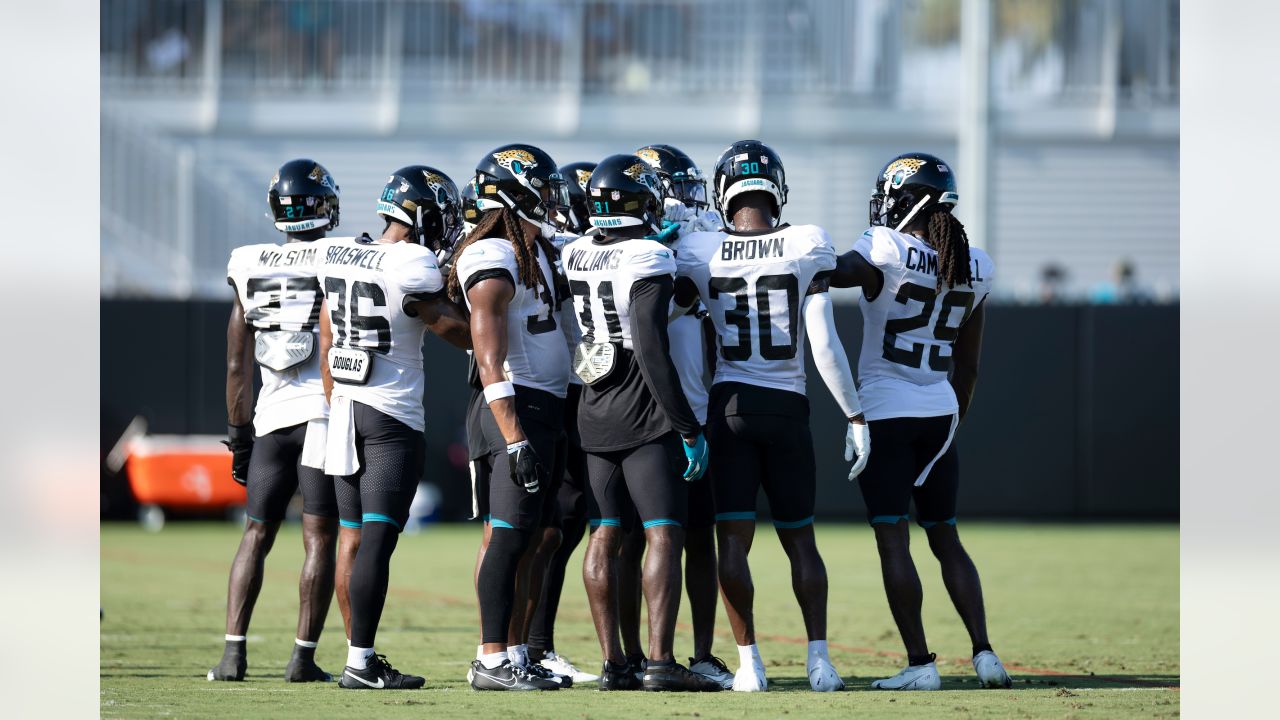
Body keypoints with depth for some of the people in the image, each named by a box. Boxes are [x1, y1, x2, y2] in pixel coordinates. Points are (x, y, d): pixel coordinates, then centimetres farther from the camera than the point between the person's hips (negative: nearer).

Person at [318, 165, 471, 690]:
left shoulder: (338, 256, 8)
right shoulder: (413, 268, -15)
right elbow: (463, 334, -7)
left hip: (345, 408, 7)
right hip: (393, 415, -7)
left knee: (355, 535, 10)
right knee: (378, 538, -7)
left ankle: (360, 655, 13)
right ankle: (360, 663, -9)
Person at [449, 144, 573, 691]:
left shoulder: (534, 251, 16)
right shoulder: (494, 258, -13)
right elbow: (490, 360, -19)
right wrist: (515, 437, -24)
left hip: (548, 410, 10)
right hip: (517, 409, -10)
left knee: (542, 537, 11)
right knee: (510, 536, -9)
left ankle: (515, 655, 16)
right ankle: (491, 661, -8)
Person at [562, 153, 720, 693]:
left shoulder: (575, 256, 5)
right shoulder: (647, 262, -14)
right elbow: (652, 350, -19)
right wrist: (689, 428, -15)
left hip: (595, 415, 7)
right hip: (644, 416, -7)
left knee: (605, 537, 8)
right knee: (665, 535, -6)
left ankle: (612, 663, 8)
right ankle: (660, 662, -14)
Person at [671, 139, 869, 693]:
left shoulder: (699, 252, -3)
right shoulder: (807, 247, -5)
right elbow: (824, 344, -6)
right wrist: (855, 415, 1)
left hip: (730, 404, 0)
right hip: (788, 407, 0)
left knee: (733, 539, 3)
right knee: (800, 539, 11)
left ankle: (749, 663, 0)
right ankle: (819, 660, 7)